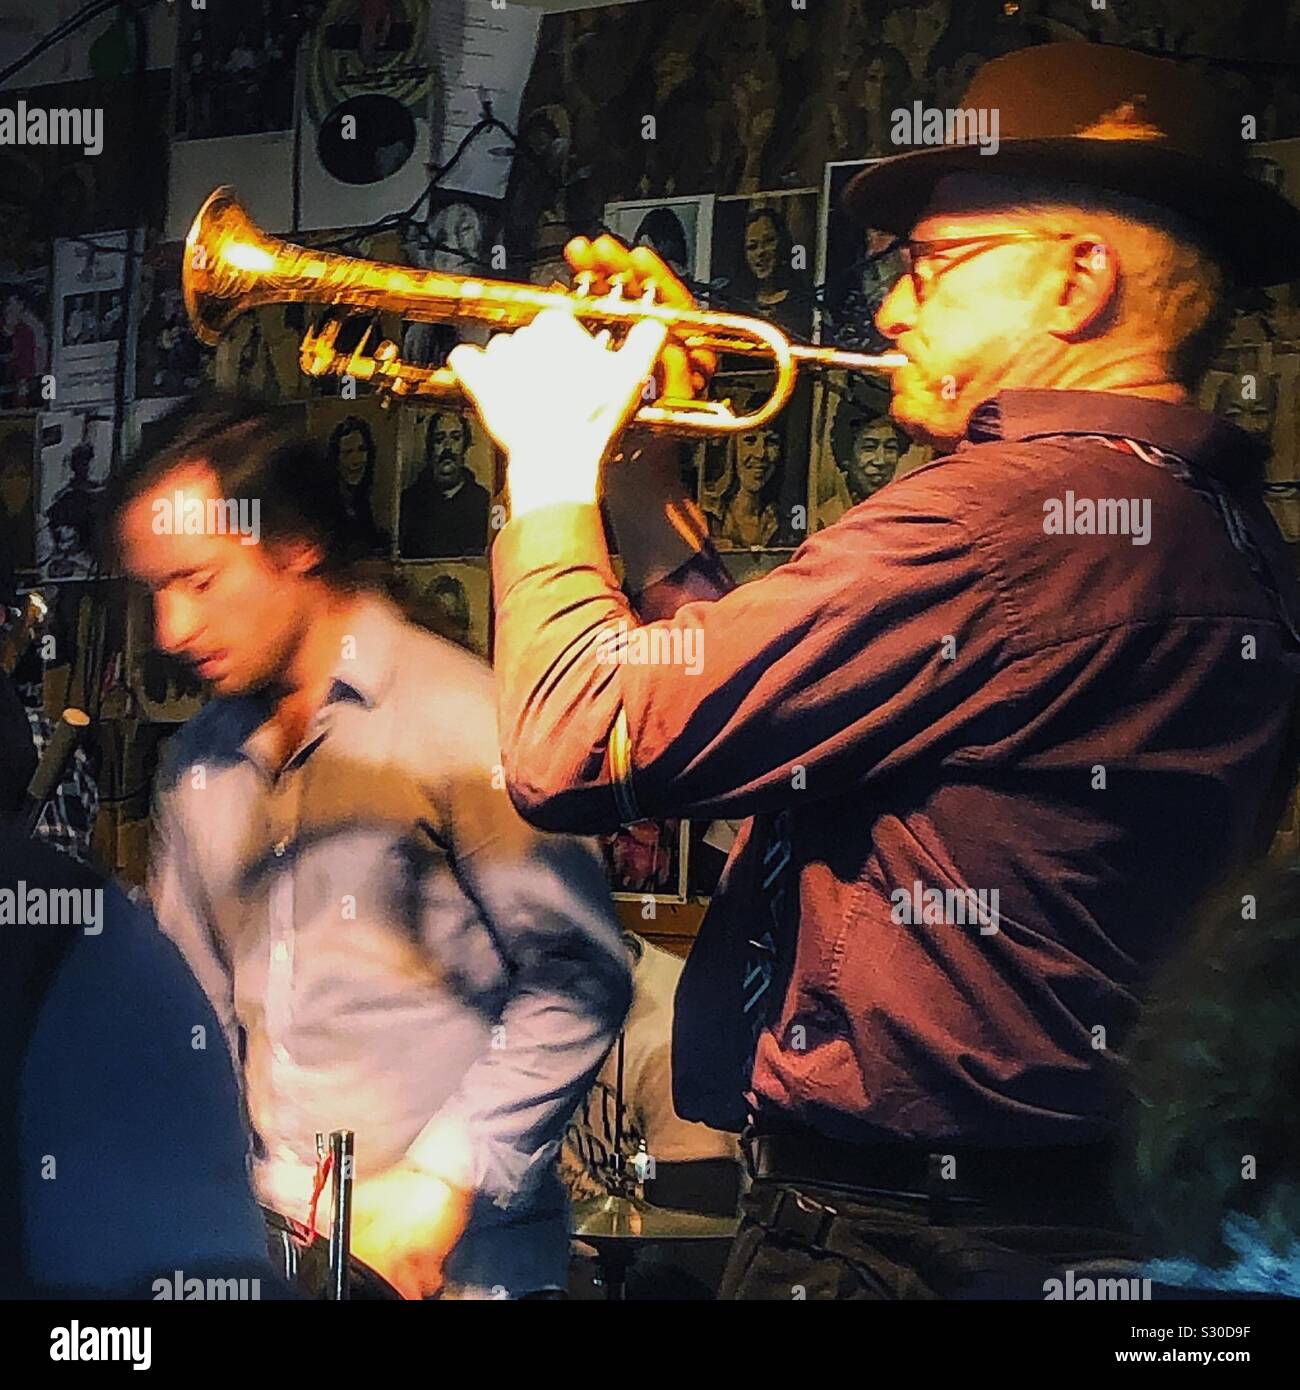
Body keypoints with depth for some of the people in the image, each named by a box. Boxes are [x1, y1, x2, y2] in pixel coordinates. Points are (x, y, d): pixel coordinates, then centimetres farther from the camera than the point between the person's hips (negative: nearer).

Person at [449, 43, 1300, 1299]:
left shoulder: (1014, 514, -24)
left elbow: (575, 749, -25)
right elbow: (780, 716, 11)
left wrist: (554, 458, -10)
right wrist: (633, 474, 9)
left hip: (883, 1241, -9)